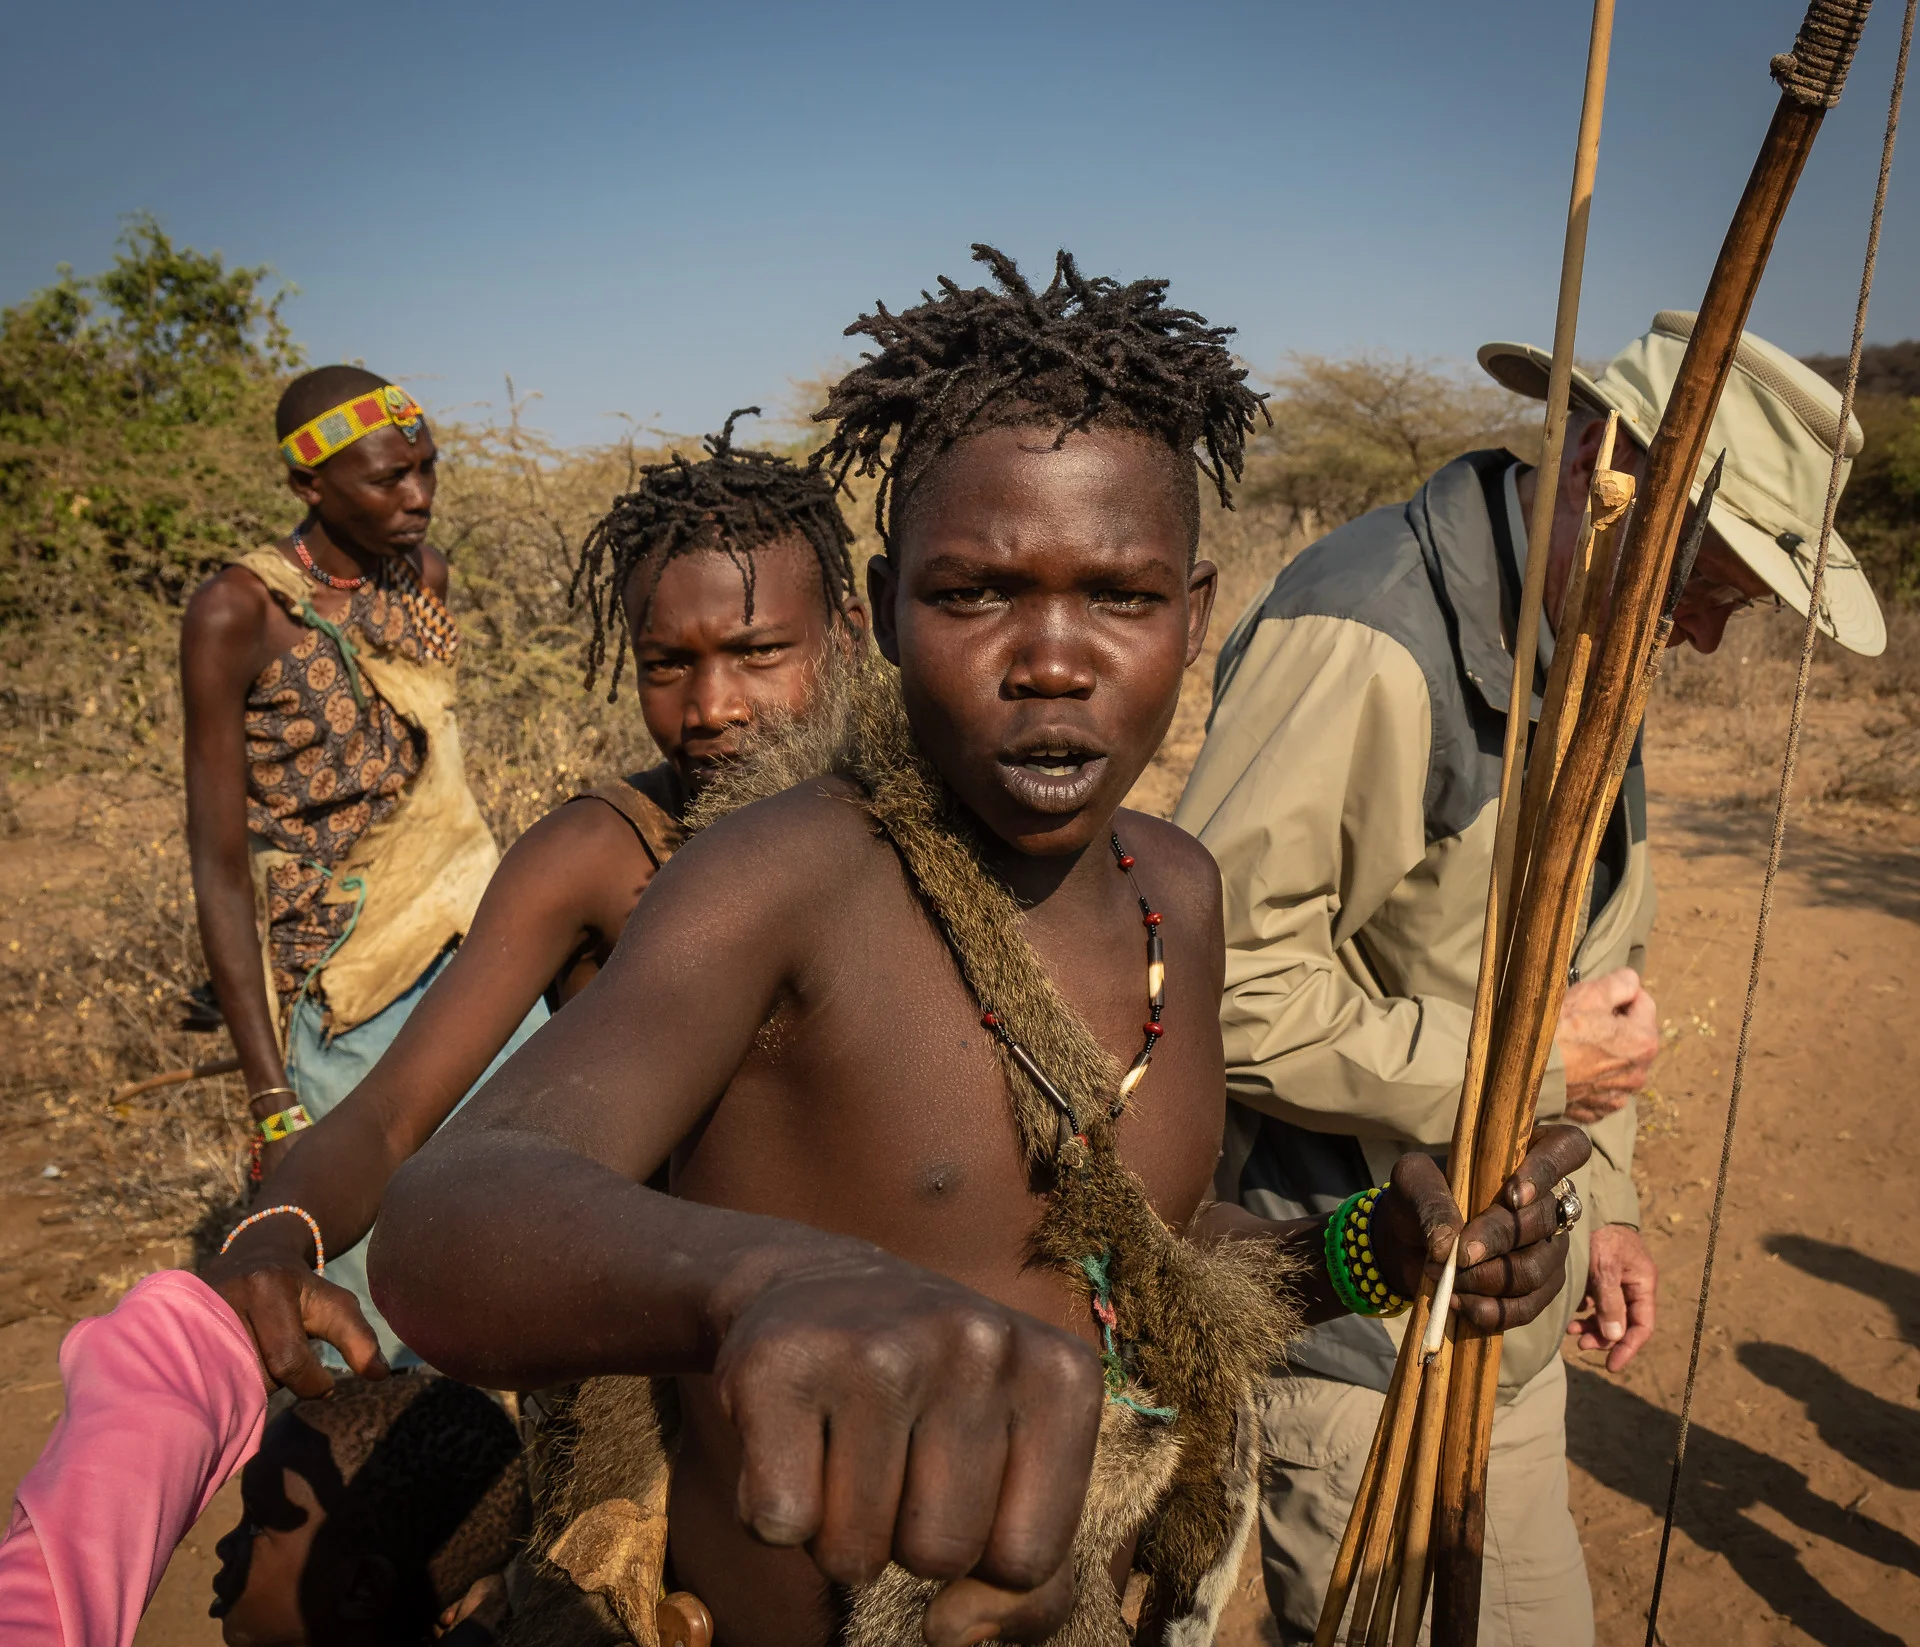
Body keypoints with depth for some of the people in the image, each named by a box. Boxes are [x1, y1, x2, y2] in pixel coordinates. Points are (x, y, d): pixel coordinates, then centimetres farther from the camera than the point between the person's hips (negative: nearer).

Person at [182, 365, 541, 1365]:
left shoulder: (424, 574, 5)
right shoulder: (238, 613, -13)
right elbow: (219, 866, -13)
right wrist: (274, 1101, -17)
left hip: (475, 949, 6)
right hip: (346, 987, -5)